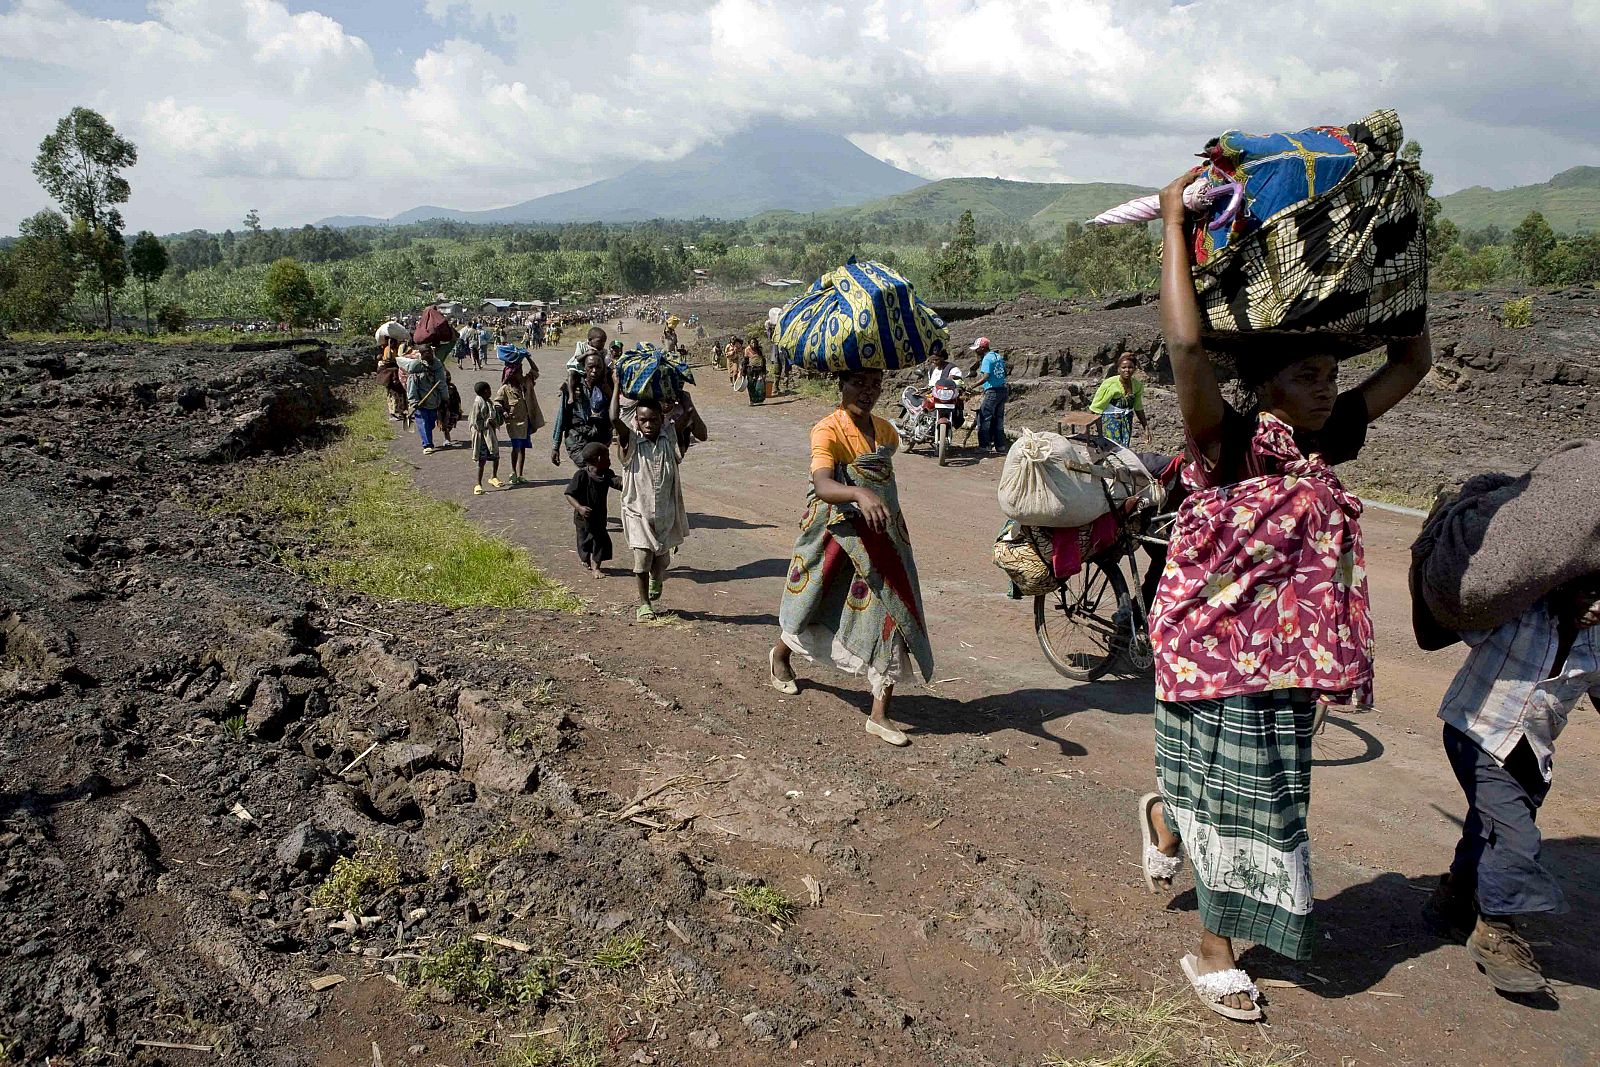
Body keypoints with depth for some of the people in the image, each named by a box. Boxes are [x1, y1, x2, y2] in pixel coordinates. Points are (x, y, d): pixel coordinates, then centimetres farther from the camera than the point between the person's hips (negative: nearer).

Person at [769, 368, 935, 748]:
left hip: (881, 536, 5)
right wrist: (859, 494, -54)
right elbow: (822, 485, -36)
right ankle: (780, 654, 50)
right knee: (817, 604, 16)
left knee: (895, 614, -5)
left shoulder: (885, 430, 3)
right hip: (836, 534, -5)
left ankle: (880, 715, 2)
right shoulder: (827, 431, -19)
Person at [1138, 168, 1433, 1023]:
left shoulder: (1323, 446, 4)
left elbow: (1412, 362, 13)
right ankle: (1212, 949, 25)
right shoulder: (1229, 446, -17)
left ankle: (1166, 820, 48)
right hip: (1217, 652, -7)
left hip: (1289, 655, 7)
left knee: (1259, 791, 19)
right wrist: (1176, 222, -27)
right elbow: (1186, 346, -33)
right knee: (1240, 796, 5)